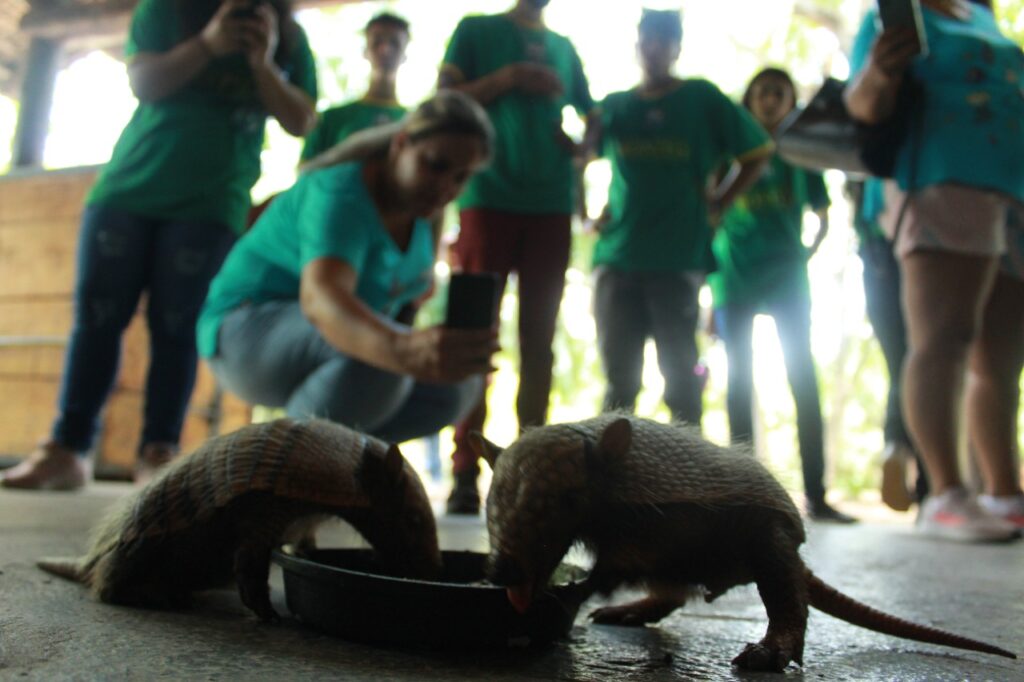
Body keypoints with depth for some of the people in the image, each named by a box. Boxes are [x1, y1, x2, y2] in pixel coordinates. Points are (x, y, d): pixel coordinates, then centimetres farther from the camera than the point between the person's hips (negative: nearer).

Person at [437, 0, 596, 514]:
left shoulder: (563, 48, 22)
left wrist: (580, 146, 6)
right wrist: (507, 78, -6)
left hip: (551, 205, 4)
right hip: (489, 197, -3)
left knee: (538, 342, 1)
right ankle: (465, 473, -7)